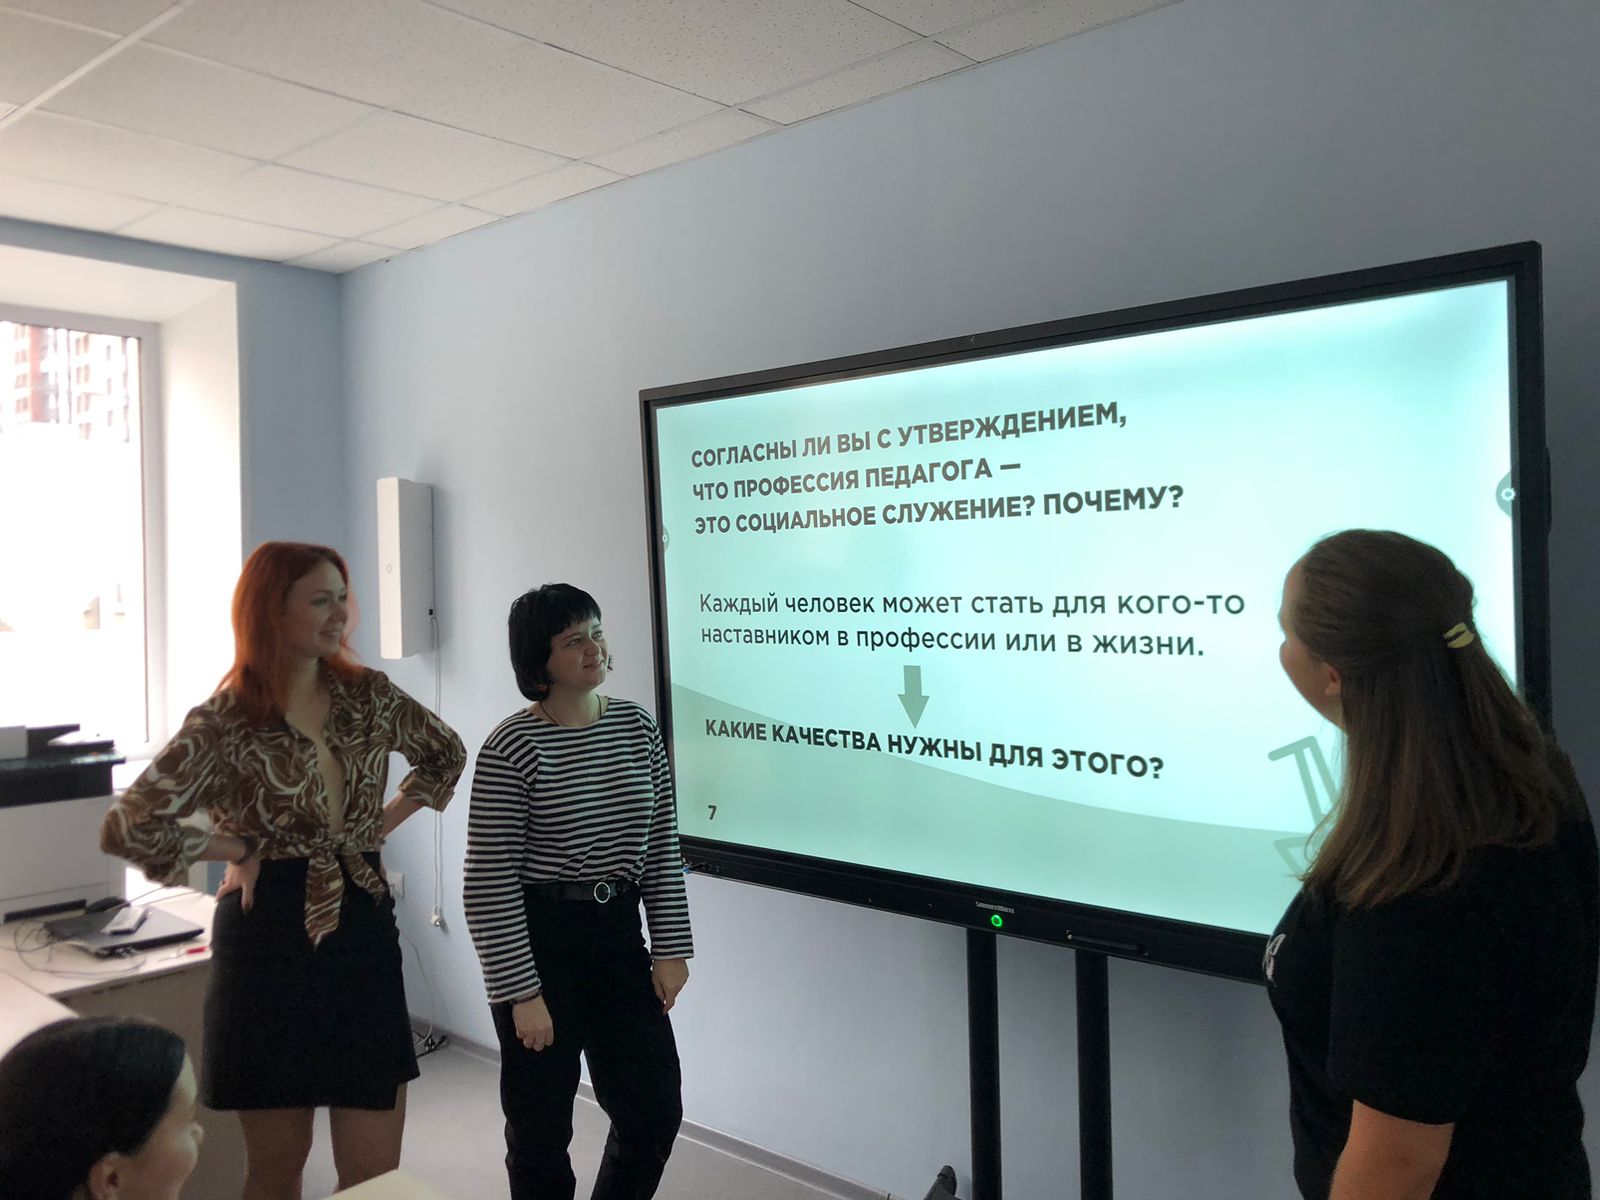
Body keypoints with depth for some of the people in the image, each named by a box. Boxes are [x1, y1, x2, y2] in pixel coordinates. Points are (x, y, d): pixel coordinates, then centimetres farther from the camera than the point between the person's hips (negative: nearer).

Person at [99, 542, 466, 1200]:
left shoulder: (370, 695, 1)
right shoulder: (224, 724, -10)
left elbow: (445, 755, 17)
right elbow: (126, 827, -14)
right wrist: (240, 849, -10)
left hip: (363, 929, 3)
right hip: (271, 941, -3)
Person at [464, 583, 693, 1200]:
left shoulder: (637, 726, 2)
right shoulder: (512, 747, -14)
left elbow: (663, 847, 8)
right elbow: (488, 884, -13)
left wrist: (670, 947, 4)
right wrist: (521, 992, -13)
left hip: (619, 933, 5)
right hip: (538, 941, -5)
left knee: (655, 1111, 11)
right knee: (542, 1127, 10)